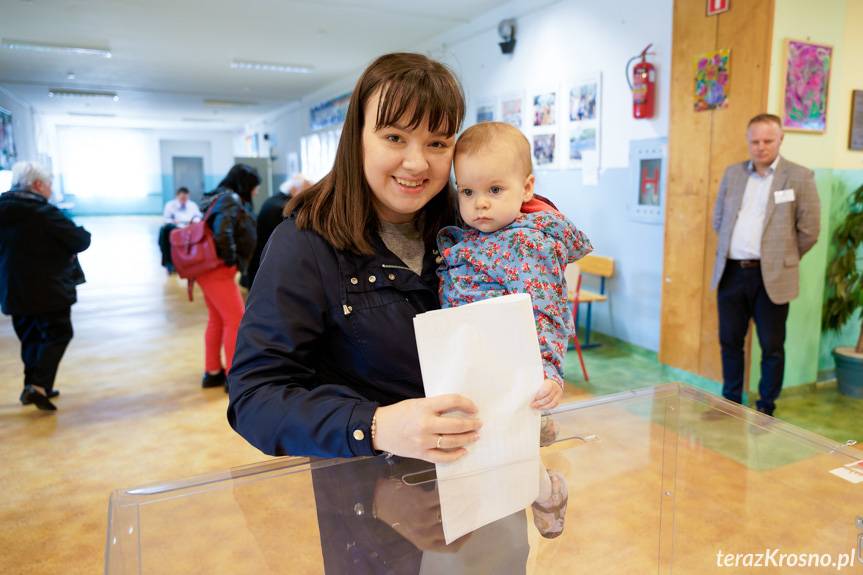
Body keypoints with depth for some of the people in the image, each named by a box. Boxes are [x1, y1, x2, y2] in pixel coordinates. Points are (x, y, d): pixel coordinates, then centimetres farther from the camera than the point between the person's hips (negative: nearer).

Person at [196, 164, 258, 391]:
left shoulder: (220, 197, 15)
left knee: (217, 319, 17)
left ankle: (212, 372, 25)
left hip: (207, 267, 10)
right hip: (218, 269, -10)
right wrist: (231, 258, -16)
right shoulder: (232, 200, -15)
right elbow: (222, 232, -28)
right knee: (236, 320, -3)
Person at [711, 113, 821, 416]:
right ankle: (731, 403, 28)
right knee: (730, 342, 12)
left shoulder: (799, 177, -3)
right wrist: (733, 251, 13)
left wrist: (783, 259, 6)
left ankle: (766, 408, 20)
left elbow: (809, 230, -1)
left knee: (771, 347, 5)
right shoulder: (732, 173, 9)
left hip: (771, 277, -3)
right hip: (731, 272, 4)